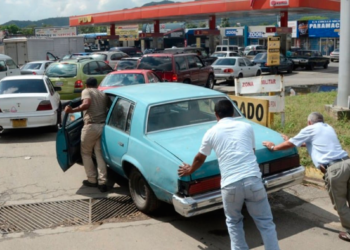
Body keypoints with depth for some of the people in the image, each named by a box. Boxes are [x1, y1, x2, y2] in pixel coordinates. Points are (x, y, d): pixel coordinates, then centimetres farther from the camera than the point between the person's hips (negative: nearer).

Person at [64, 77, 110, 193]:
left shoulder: (86, 91, 2)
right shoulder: (103, 94, 20)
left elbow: (86, 104, -17)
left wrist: (72, 110, -22)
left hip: (91, 126, -5)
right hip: (102, 126, 5)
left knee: (86, 153, 13)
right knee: (99, 154, 10)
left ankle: (92, 180, 14)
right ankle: (102, 182, 3)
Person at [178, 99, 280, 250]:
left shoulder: (212, 132, 9)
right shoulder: (247, 127, 12)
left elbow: (200, 159, 21)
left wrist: (190, 170, 41)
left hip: (230, 184, -1)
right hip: (252, 180, 1)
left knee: (233, 222, 23)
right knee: (265, 222, 13)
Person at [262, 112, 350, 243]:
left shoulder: (310, 129, 8)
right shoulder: (328, 128, 28)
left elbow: (290, 144, 10)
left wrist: (273, 147, 25)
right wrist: (290, 140, 45)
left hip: (334, 169, -7)